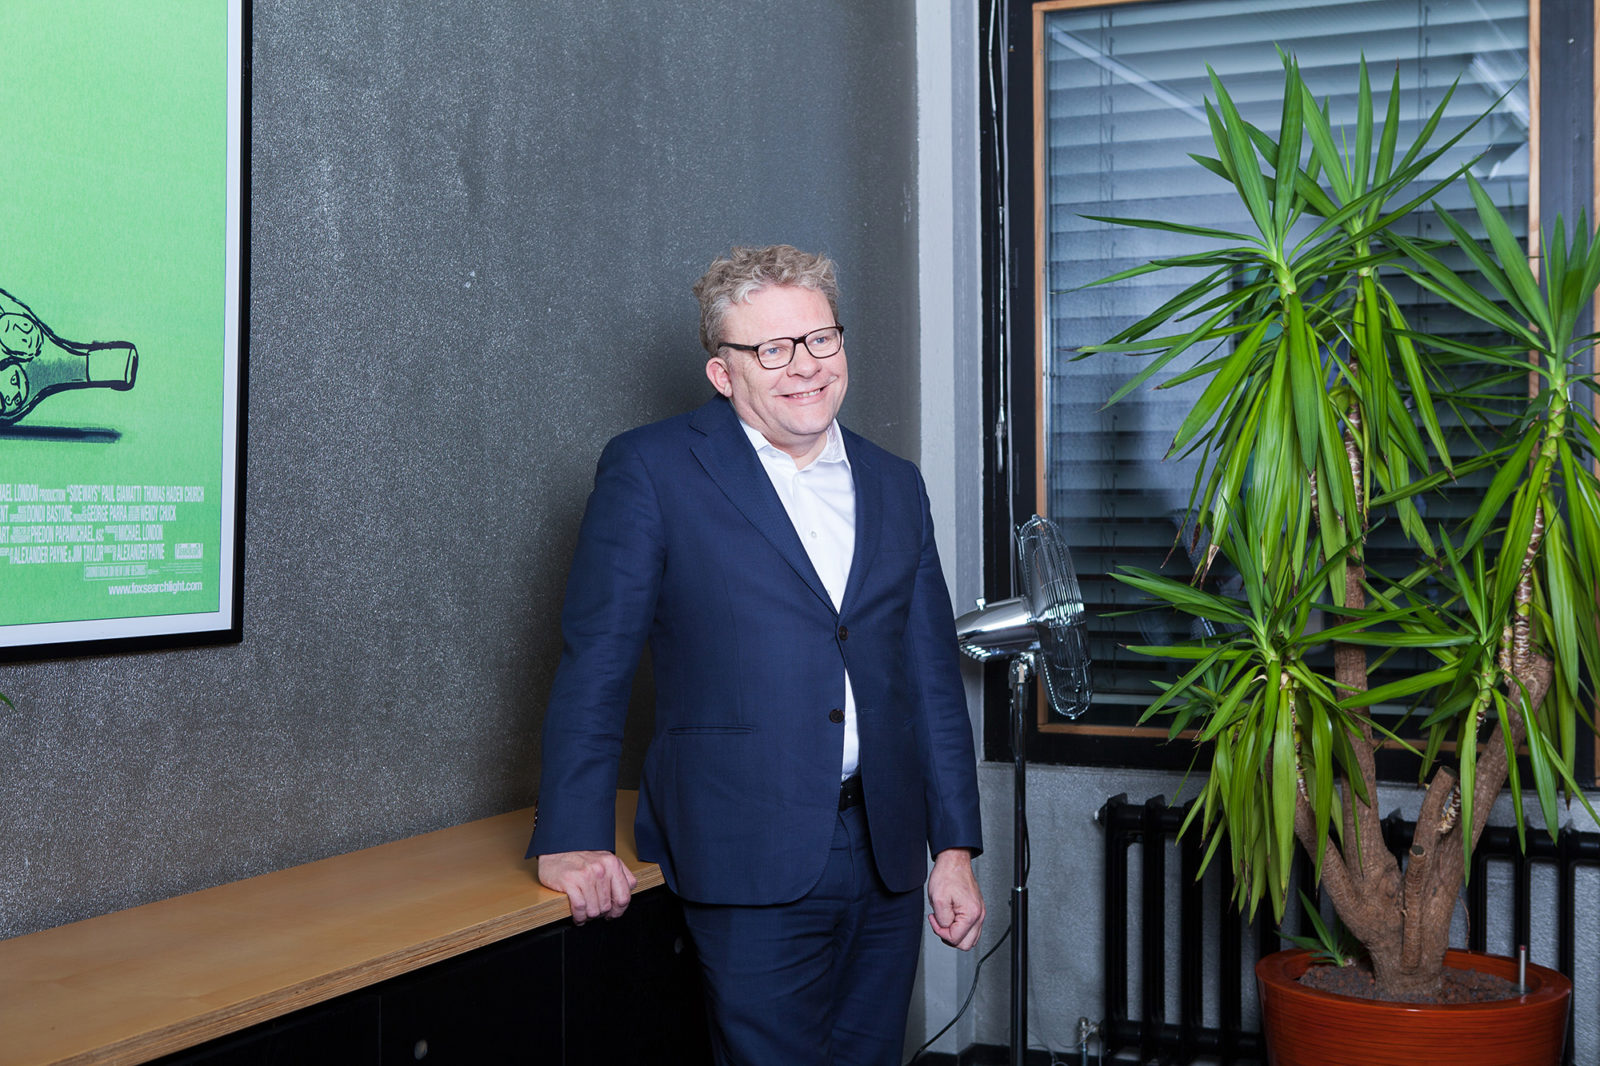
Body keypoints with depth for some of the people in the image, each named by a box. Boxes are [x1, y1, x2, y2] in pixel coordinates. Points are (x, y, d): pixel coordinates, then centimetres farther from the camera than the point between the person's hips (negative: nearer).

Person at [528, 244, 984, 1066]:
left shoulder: (894, 486, 12)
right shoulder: (651, 471, -4)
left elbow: (932, 677, 13)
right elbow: (596, 662, -6)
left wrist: (955, 848, 9)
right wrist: (574, 840, -11)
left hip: (887, 860, 5)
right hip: (752, 865, -5)